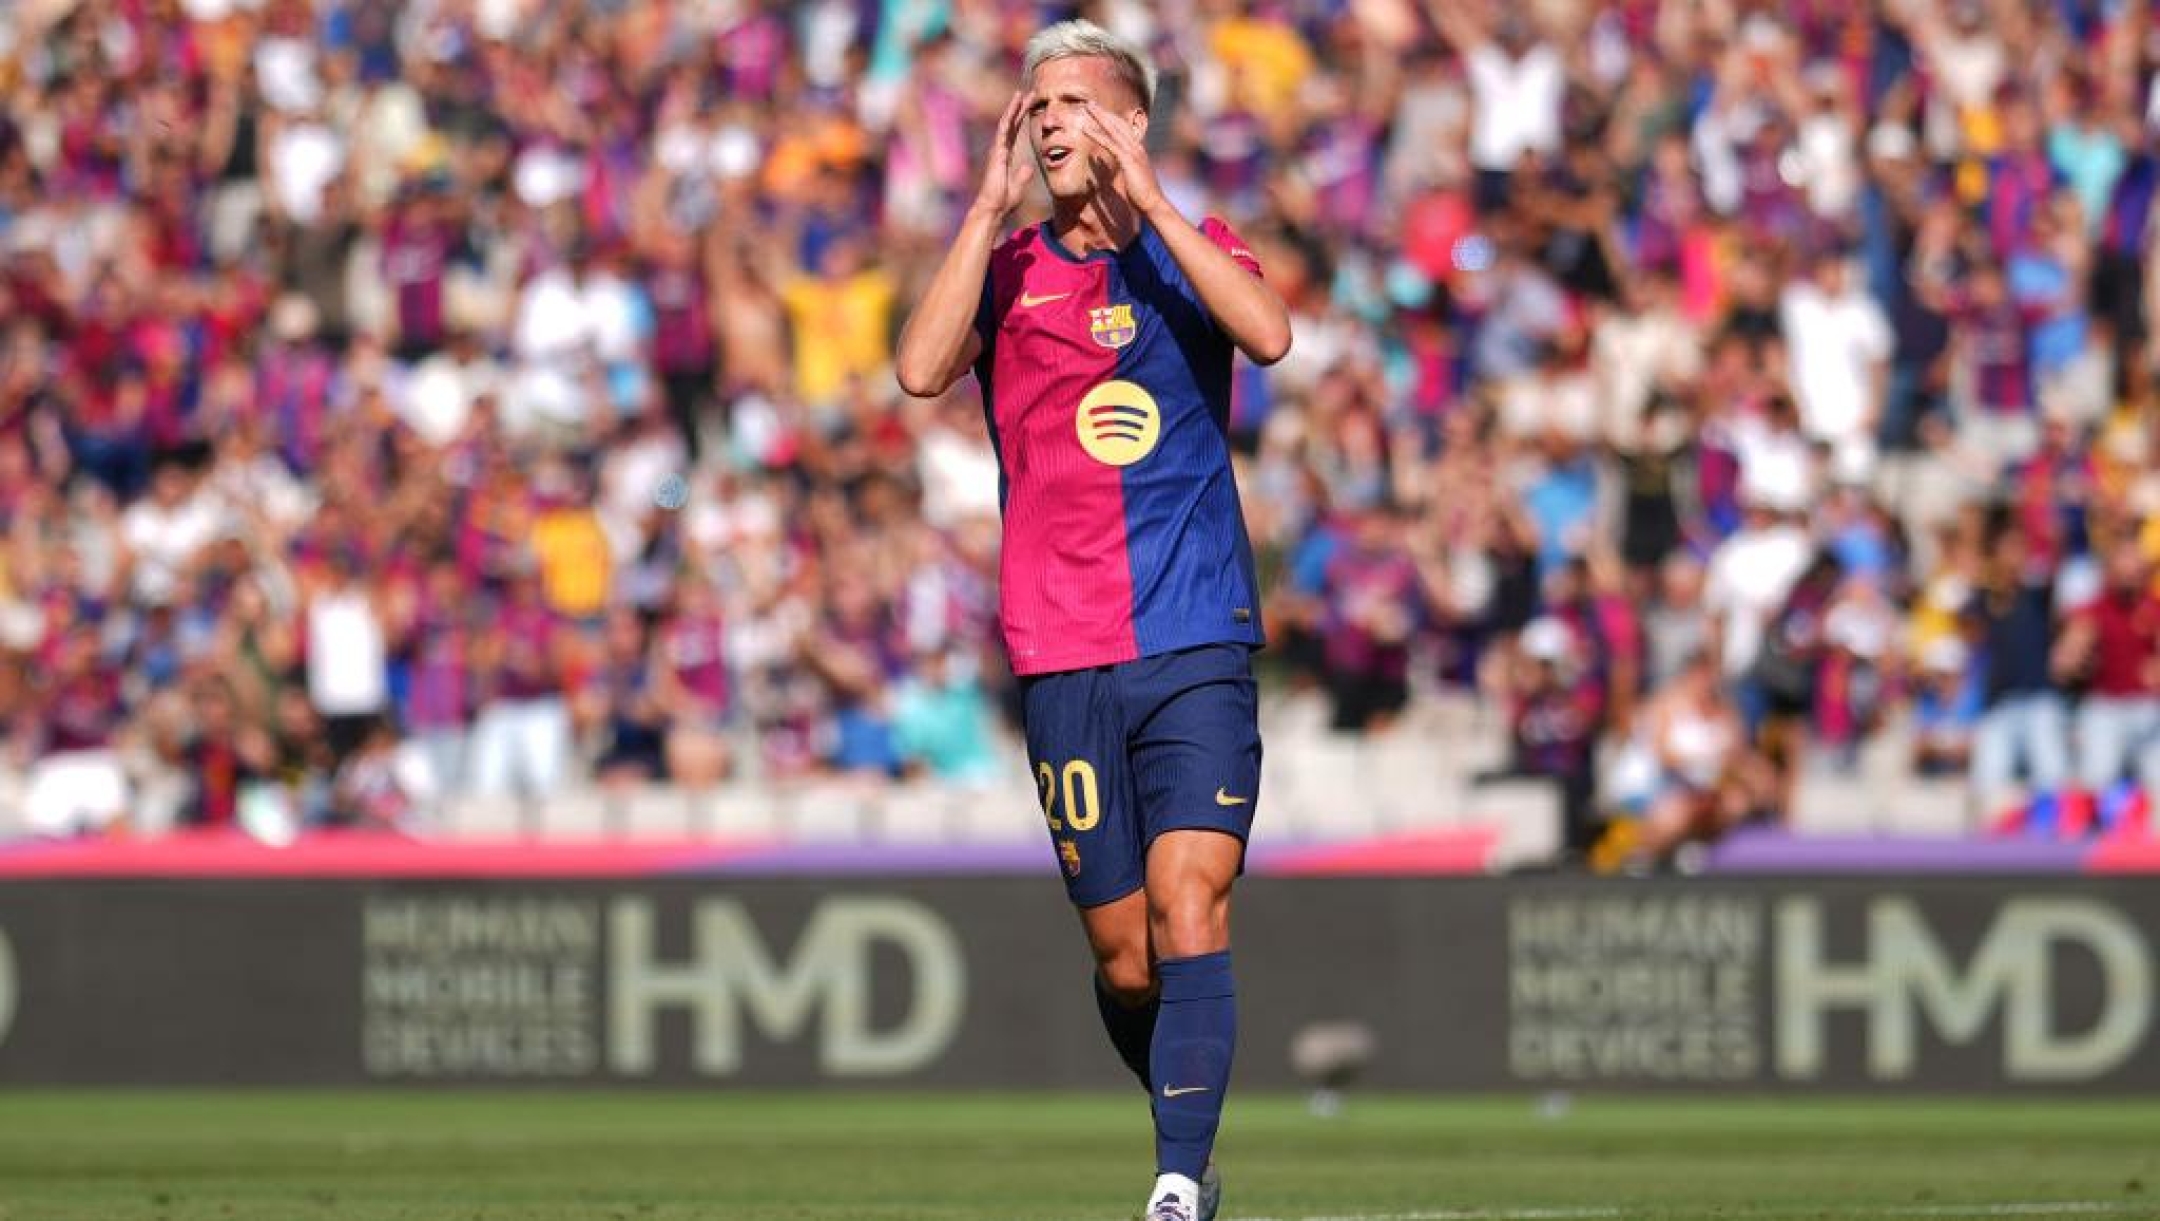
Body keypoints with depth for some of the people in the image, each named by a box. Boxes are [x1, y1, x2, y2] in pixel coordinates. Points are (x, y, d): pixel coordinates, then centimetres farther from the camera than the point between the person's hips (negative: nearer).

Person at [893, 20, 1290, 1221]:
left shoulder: (1195, 252, 7)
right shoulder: (1004, 270, 8)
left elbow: (1268, 333, -16)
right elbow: (923, 368, -12)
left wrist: (1146, 197, -16)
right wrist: (994, 205, -12)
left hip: (1197, 641, -2)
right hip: (1062, 658, 2)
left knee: (1188, 905, -17)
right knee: (1124, 957, 4)